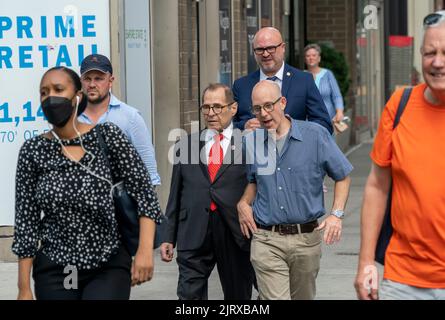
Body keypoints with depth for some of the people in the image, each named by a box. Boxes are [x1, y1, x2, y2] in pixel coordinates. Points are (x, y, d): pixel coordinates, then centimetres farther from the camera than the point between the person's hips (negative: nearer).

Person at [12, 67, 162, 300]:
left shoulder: (106, 137, -3)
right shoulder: (33, 151, -1)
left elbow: (143, 192, -4)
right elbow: (26, 220, 0)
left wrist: (145, 250, -17)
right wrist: (24, 288, -2)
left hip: (109, 267, -1)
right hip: (54, 273, 2)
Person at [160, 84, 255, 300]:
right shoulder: (186, 145, 10)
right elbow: (175, 196, 11)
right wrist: (168, 237, 8)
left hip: (236, 234, -1)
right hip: (194, 236, 1)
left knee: (238, 296, 11)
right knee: (189, 295, -6)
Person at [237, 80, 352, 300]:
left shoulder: (315, 135, -3)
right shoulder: (251, 141, 4)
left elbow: (342, 175, 5)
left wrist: (336, 214, -6)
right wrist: (244, 202, 3)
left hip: (306, 238, 0)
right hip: (266, 240, 0)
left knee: (303, 296, 15)